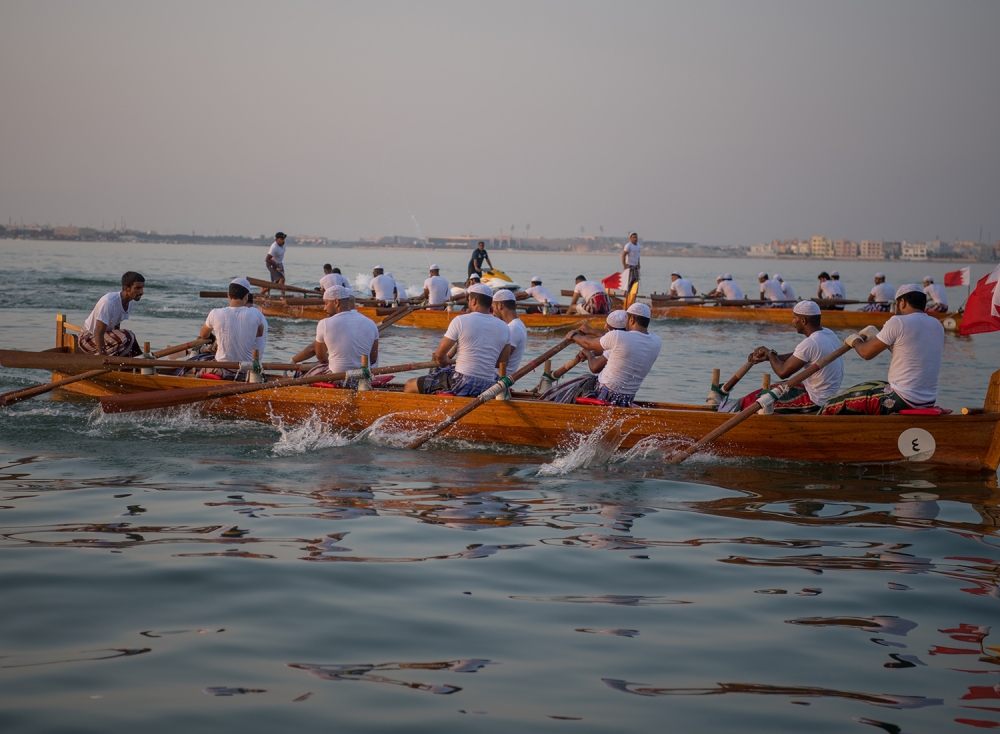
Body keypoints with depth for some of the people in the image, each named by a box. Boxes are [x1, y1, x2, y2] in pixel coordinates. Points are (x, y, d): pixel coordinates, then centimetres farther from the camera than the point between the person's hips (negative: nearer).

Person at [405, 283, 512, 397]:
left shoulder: (461, 321, -8)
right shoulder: (504, 328, 3)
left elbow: (439, 355, -4)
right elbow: (502, 363, 12)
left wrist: (446, 364, 18)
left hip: (461, 384, -5)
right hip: (487, 388, 5)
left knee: (409, 386, 10)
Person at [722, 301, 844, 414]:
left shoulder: (810, 344, -26)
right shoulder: (827, 333, 4)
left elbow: (783, 372, -21)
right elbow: (796, 356, 13)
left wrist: (770, 353, -3)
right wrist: (767, 357, 6)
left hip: (814, 402, -9)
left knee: (754, 400, 1)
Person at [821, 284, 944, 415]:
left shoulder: (898, 322, -13)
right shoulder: (937, 326, 8)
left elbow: (866, 353, -5)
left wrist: (855, 341, 17)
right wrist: (876, 335, 31)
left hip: (902, 401, -8)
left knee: (832, 407, 2)